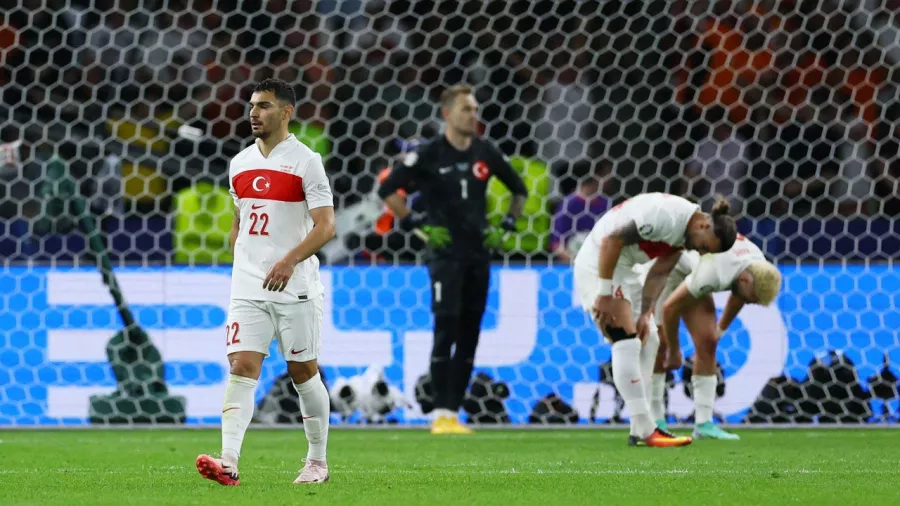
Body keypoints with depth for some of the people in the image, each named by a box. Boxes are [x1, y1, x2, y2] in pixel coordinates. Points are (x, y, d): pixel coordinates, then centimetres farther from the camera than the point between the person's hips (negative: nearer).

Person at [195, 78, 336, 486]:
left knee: (303, 372, 6)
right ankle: (228, 463, -23)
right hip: (247, 287, 4)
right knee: (242, 367, -11)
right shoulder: (240, 164, 12)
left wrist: (289, 261, -25)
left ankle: (317, 462, 21)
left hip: (295, 286, -4)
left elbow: (325, 226, -13)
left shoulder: (305, 162, -7)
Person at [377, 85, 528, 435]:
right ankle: (440, 416, -11)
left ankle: (453, 413, 10)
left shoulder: (485, 153, 7)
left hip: (479, 254, 5)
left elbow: (519, 190, 21)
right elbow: (387, 190, -5)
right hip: (445, 254, -5)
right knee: (446, 328, -13)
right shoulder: (429, 155, -6)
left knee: (469, 335, 5)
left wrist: (507, 226, 9)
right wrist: (416, 225, -9)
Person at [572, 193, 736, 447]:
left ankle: (640, 431, 9)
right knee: (628, 344, -15)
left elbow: (659, 273, 7)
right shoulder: (665, 216, -27)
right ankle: (645, 431, -18)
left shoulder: (684, 233, 3)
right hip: (598, 264, -10)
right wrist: (604, 295, -23)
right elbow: (610, 242, -27)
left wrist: (646, 314, -3)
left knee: (648, 341, 9)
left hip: (622, 269, 10)